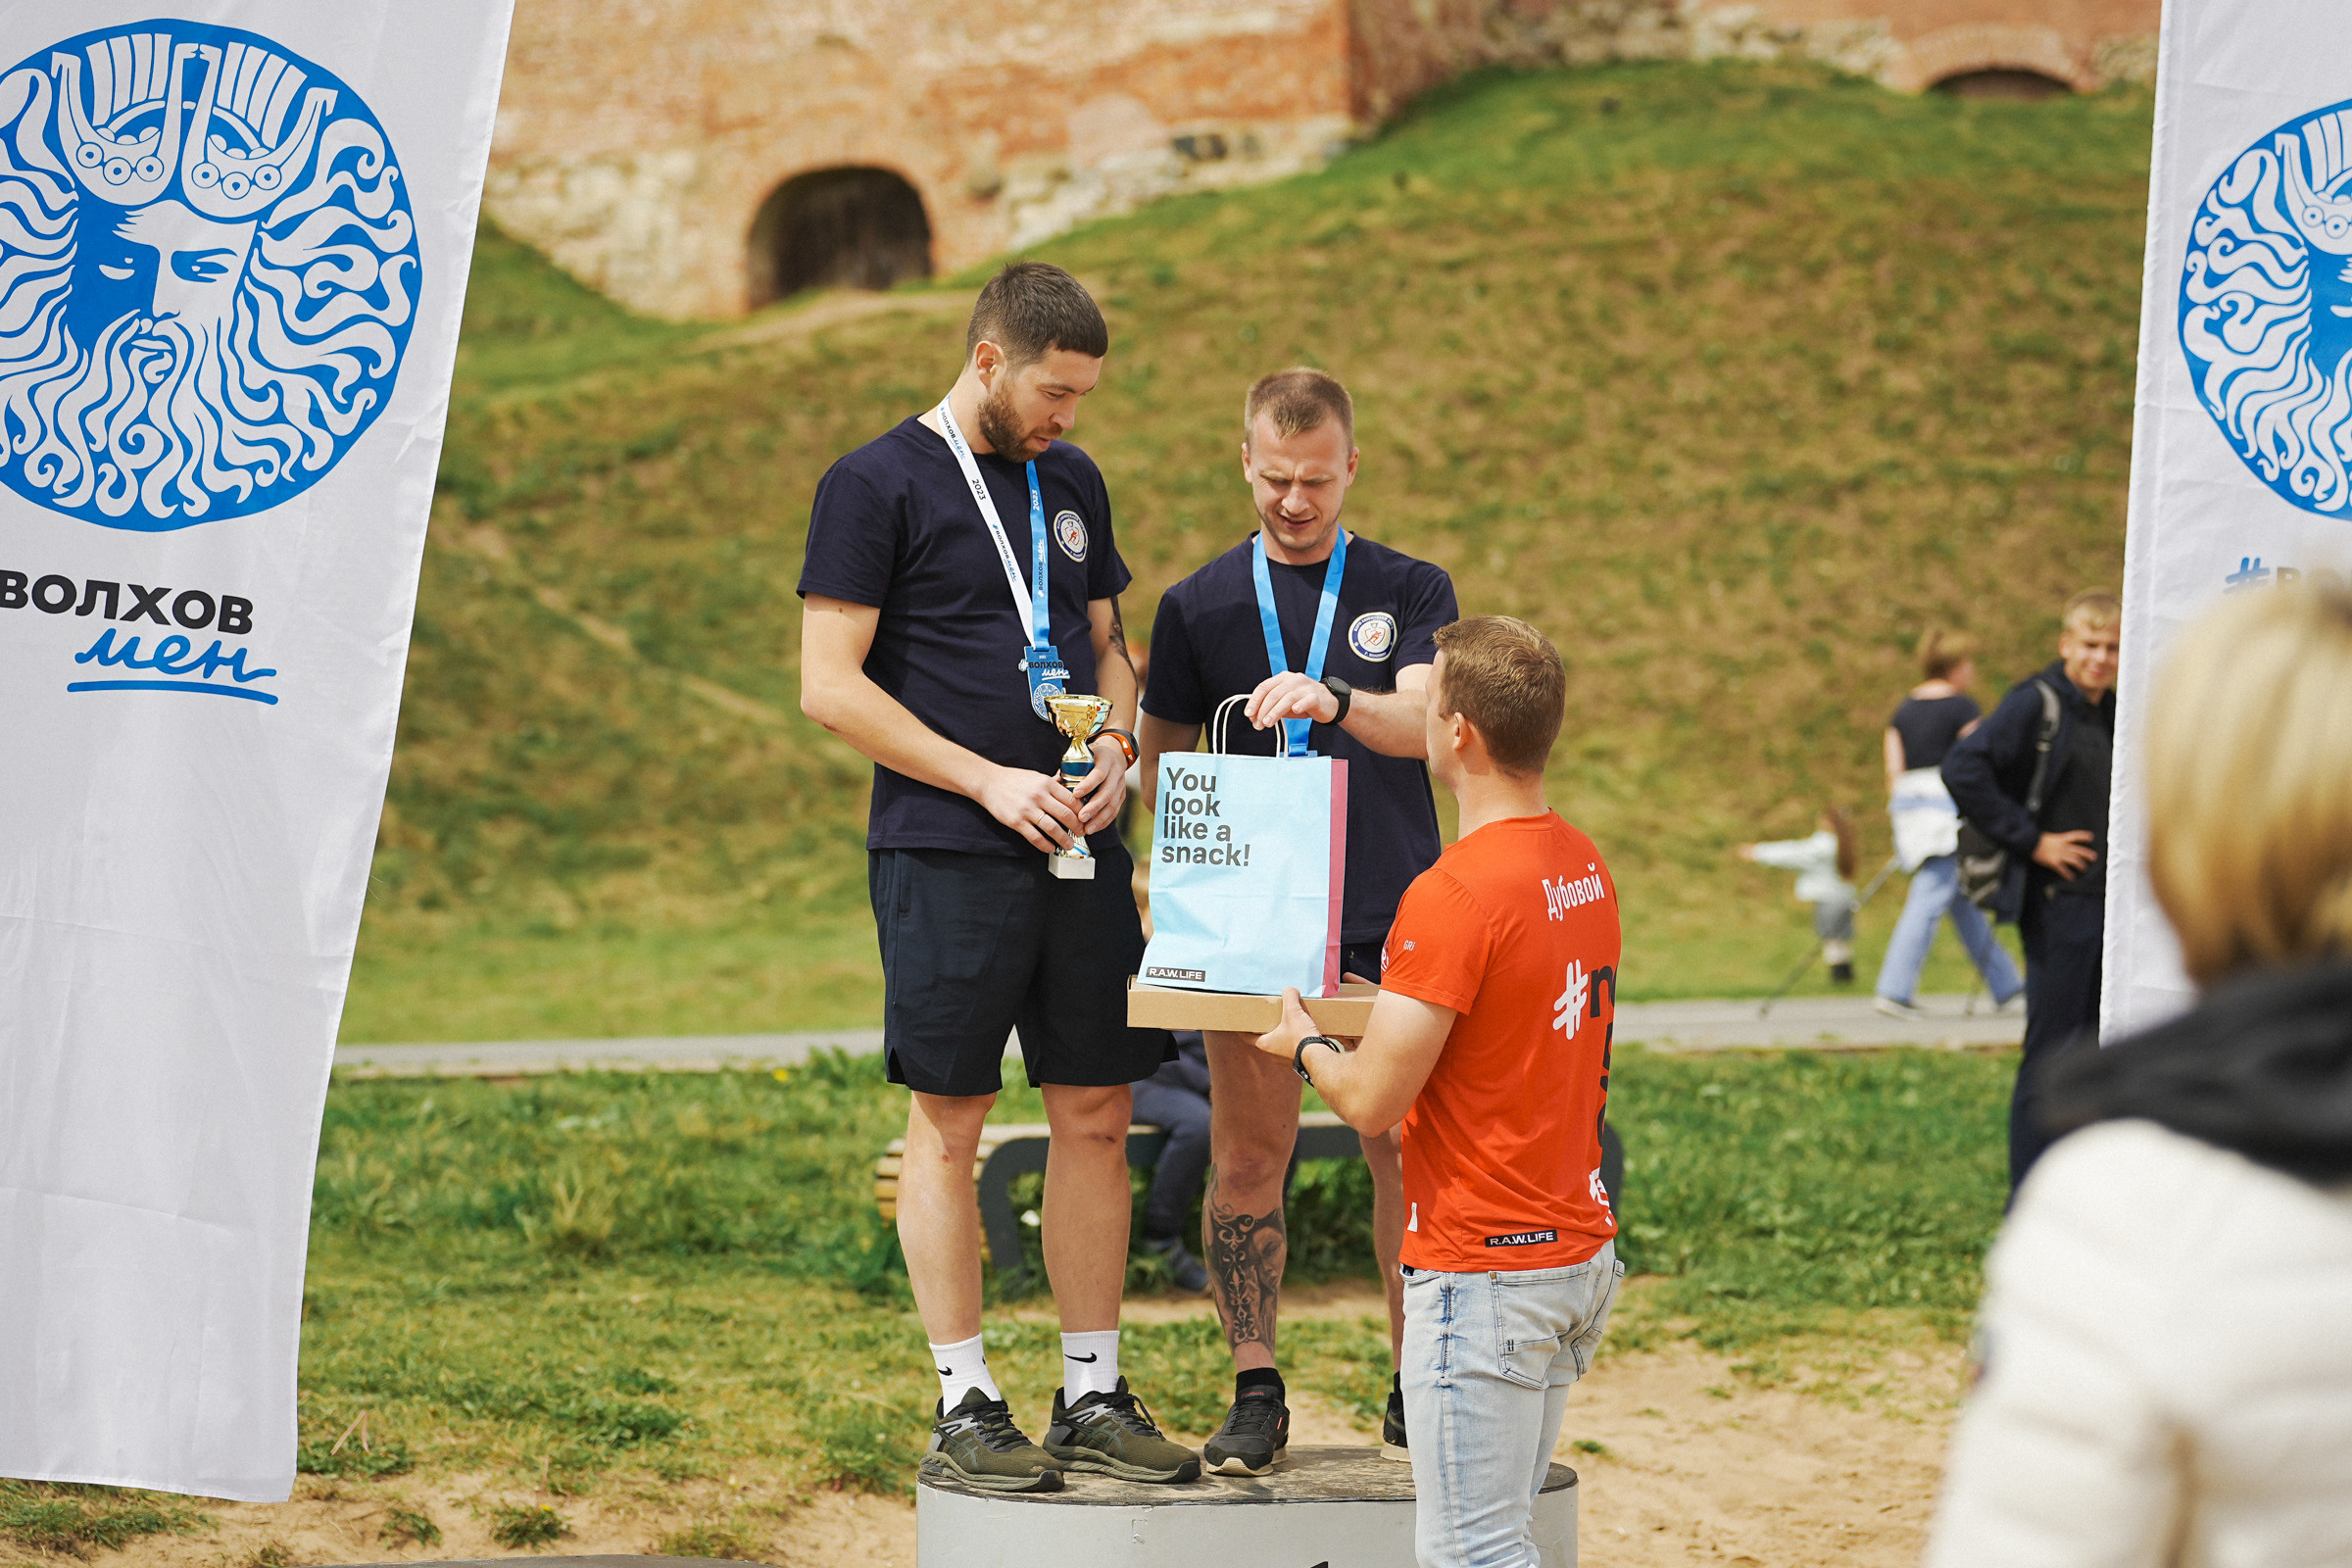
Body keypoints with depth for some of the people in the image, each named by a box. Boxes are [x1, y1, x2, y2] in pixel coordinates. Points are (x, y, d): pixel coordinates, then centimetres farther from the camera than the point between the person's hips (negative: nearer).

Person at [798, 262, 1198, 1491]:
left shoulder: (1072, 483, 15)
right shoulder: (876, 486, -5)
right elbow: (831, 685, -9)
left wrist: (1114, 749, 2)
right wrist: (990, 781, -13)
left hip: (1080, 851, 6)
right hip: (944, 859, -6)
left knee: (1096, 1116, 6)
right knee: (948, 1123, -1)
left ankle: (1093, 1393, 15)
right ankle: (965, 1405, 7)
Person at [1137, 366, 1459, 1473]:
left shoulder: (1412, 592, 7)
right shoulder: (1200, 605, 9)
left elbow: (1422, 720, -11)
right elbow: (1163, 759, 13)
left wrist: (1333, 699, -31)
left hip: (1390, 920, 0)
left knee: (1406, 1156, 0)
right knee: (1247, 1161, -2)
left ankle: (1417, 1393, 11)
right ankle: (1255, 1393, 5)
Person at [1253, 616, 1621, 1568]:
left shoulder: (1453, 894, -19)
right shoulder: (1586, 870, 8)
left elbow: (1371, 1100, -17)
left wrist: (1303, 1044, 3)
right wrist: (1386, 1007, 22)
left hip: (1480, 1270, -9)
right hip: (1580, 1251, 9)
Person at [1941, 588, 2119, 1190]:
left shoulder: (2116, 713, 11)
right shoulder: (2035, 703, -11)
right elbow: (1962, 767, -23)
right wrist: (2030, 840, -20)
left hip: (2111, 907, 7)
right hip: (2059, 903, -7)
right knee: (2049, 1057, -5)